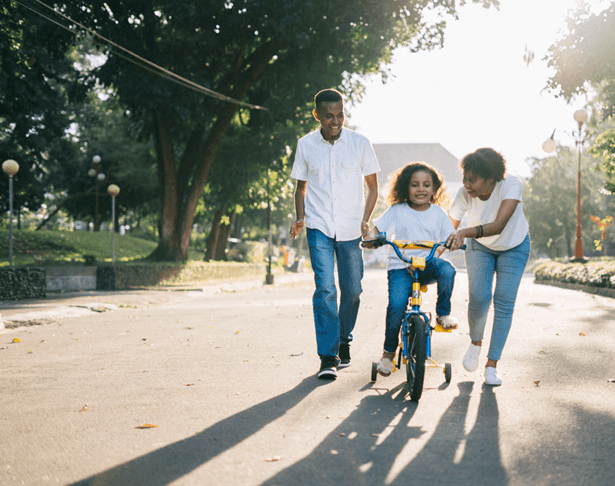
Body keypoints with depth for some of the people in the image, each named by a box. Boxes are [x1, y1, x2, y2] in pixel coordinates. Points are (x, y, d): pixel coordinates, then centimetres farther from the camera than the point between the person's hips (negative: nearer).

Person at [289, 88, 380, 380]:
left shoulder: (360, 144, -1)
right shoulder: (306, 145, 2)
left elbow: (373, 187, 7)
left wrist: (365, 220, -7)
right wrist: (300, 218, -1)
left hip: (350, 228, 1)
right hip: (319, 227, -1)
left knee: (352, 290, 5)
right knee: (325, 287, -13)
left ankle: (344, 342, 30)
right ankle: (328, 358, -11)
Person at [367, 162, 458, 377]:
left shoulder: (438, 214, 8)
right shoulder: (397, 211, 3)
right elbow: (377, 228, 0)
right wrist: (372, 238, -23)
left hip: (429, 264, 1)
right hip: (401, 266, -1)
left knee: (446, 270, -34)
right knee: (396, 305, -23)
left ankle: (443, 313, -8)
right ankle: (389, 352, -1)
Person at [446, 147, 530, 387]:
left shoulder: (510, 185, -34)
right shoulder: (465, 194, -26)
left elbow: (499, 225, -46)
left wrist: (465, 232, -60)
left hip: (514, 247, -1)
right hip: (480, 247, 1)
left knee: (504, 304, -9)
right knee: (478, 298, -17)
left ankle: (492, 365, 3)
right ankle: (475, 342, 14)